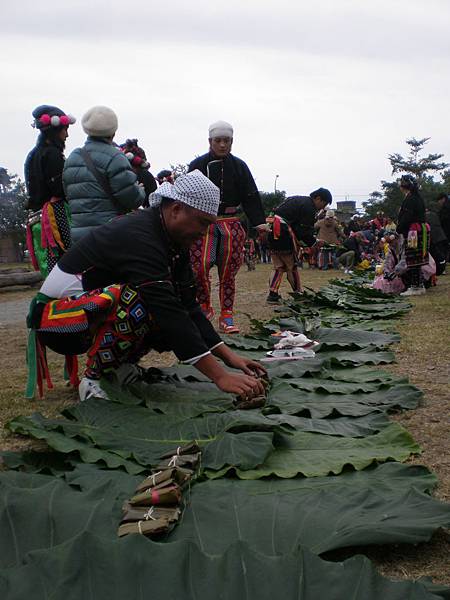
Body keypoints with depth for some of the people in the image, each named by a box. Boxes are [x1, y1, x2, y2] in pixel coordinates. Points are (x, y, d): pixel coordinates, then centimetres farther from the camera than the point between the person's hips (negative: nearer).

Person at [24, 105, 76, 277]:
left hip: (36, 218, 9)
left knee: (49, 272, 7)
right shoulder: (52, 154, -8)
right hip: (55, 216, -9)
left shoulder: (33, 155, 21)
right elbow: (61, 189, -15)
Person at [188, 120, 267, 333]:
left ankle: (226, 317, 11)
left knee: (228, 272, 4)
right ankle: (205, 307, 8)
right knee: (200, 266, -15)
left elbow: (251, 196, 6)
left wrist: (259, 222, -5)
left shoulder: (239, 166, 9)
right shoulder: (198, 165, 2)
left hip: (231, 224, 2)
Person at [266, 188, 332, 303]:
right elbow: (306, 231, -11)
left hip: (272, 231, 9)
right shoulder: (309, 207, -8)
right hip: (284, 233, -9)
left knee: (279, 267, 12)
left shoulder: (296, 199, 22)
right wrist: (314, 242, 4)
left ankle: (272, 294, 7)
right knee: (292, 266, 3)